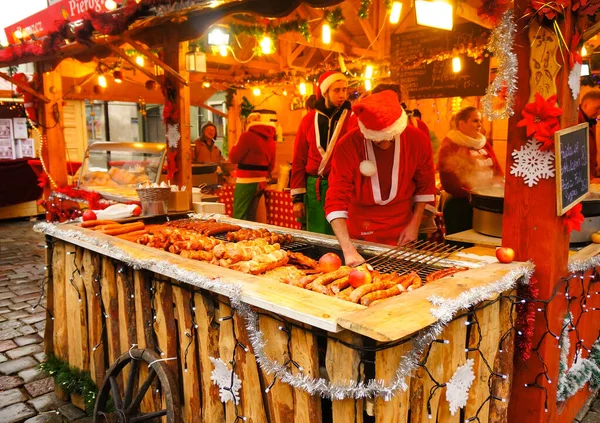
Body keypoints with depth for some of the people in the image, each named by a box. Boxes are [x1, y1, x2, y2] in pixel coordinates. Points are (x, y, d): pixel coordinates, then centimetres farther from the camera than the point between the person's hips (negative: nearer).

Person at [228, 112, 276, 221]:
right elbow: (271, 164, 15)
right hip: (261, 182, 7)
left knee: (239, 217, -2)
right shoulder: (270, 138, 10)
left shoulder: (248, 136, -10)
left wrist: (235, 146, 13)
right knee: (251, 217, 13)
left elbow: (234, 158, -4)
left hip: (246, 181, -7)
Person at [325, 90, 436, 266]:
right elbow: (336, 200, -25)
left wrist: (415, 223, -1)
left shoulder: (418, 140, -13)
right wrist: (348, 250, -33)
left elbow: (425, 185, 3)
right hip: (360, 237, -2)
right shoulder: (348, 146, -22)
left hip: (401, 234, 2)